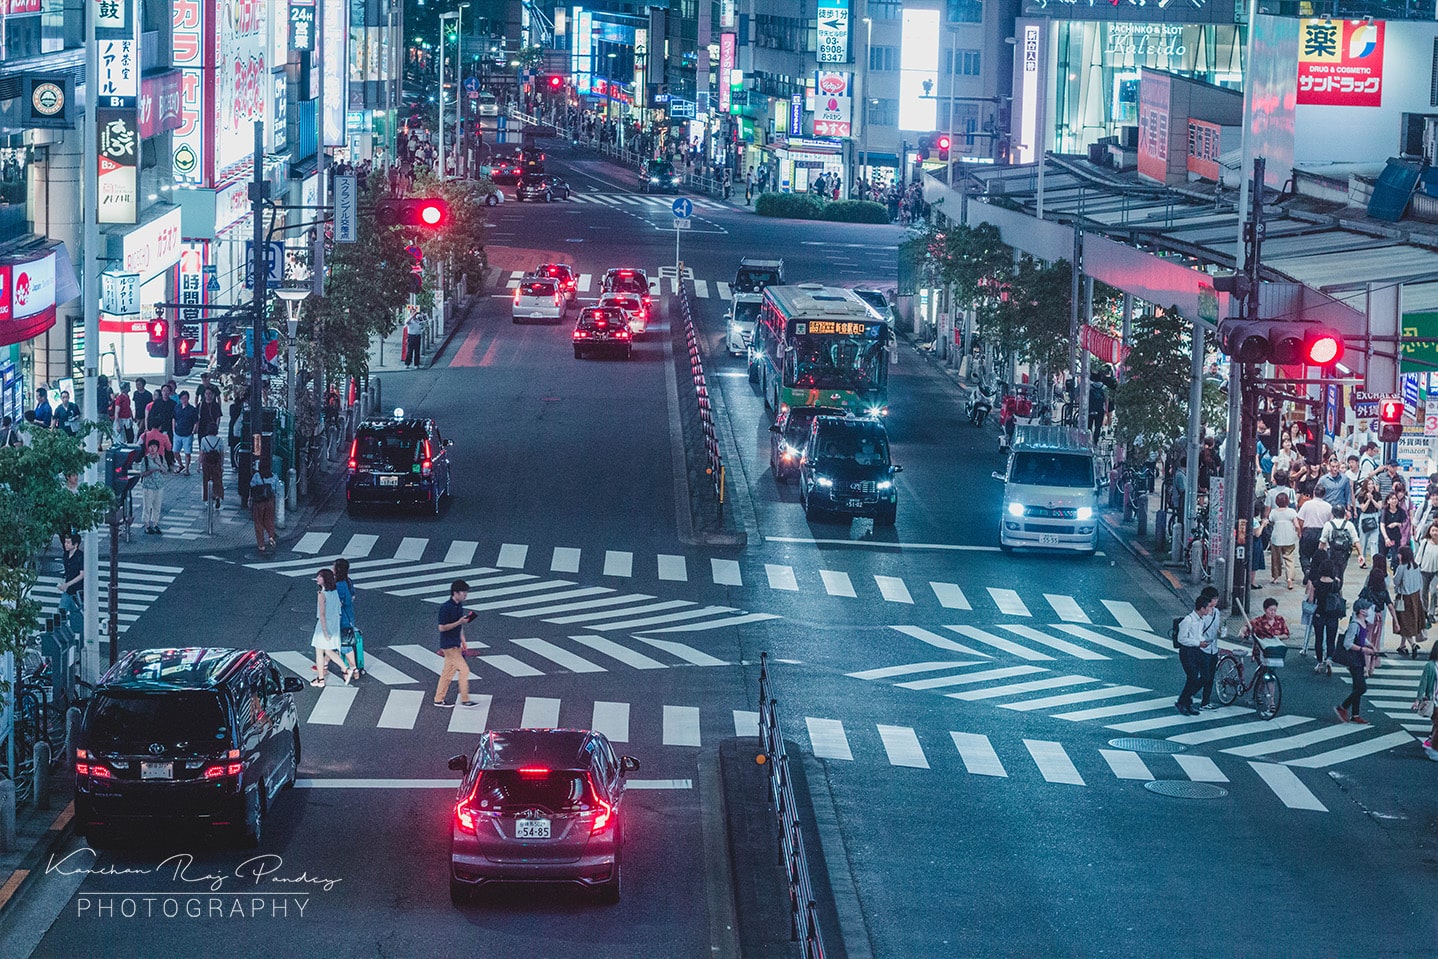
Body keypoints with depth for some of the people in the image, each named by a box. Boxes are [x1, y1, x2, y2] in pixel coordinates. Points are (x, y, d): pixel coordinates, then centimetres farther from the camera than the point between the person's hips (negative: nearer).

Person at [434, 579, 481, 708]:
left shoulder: (459, 606, 8)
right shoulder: (445, 608, -19)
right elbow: (442, 628, -20)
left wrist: (462, 640, 19)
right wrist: (459, 622, -23)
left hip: (456, 644, 9)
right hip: (448, 645, -9)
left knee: (448, 672, 12)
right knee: (463, 669, -8)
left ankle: (439, 700, 19)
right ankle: (465, 700, -2)